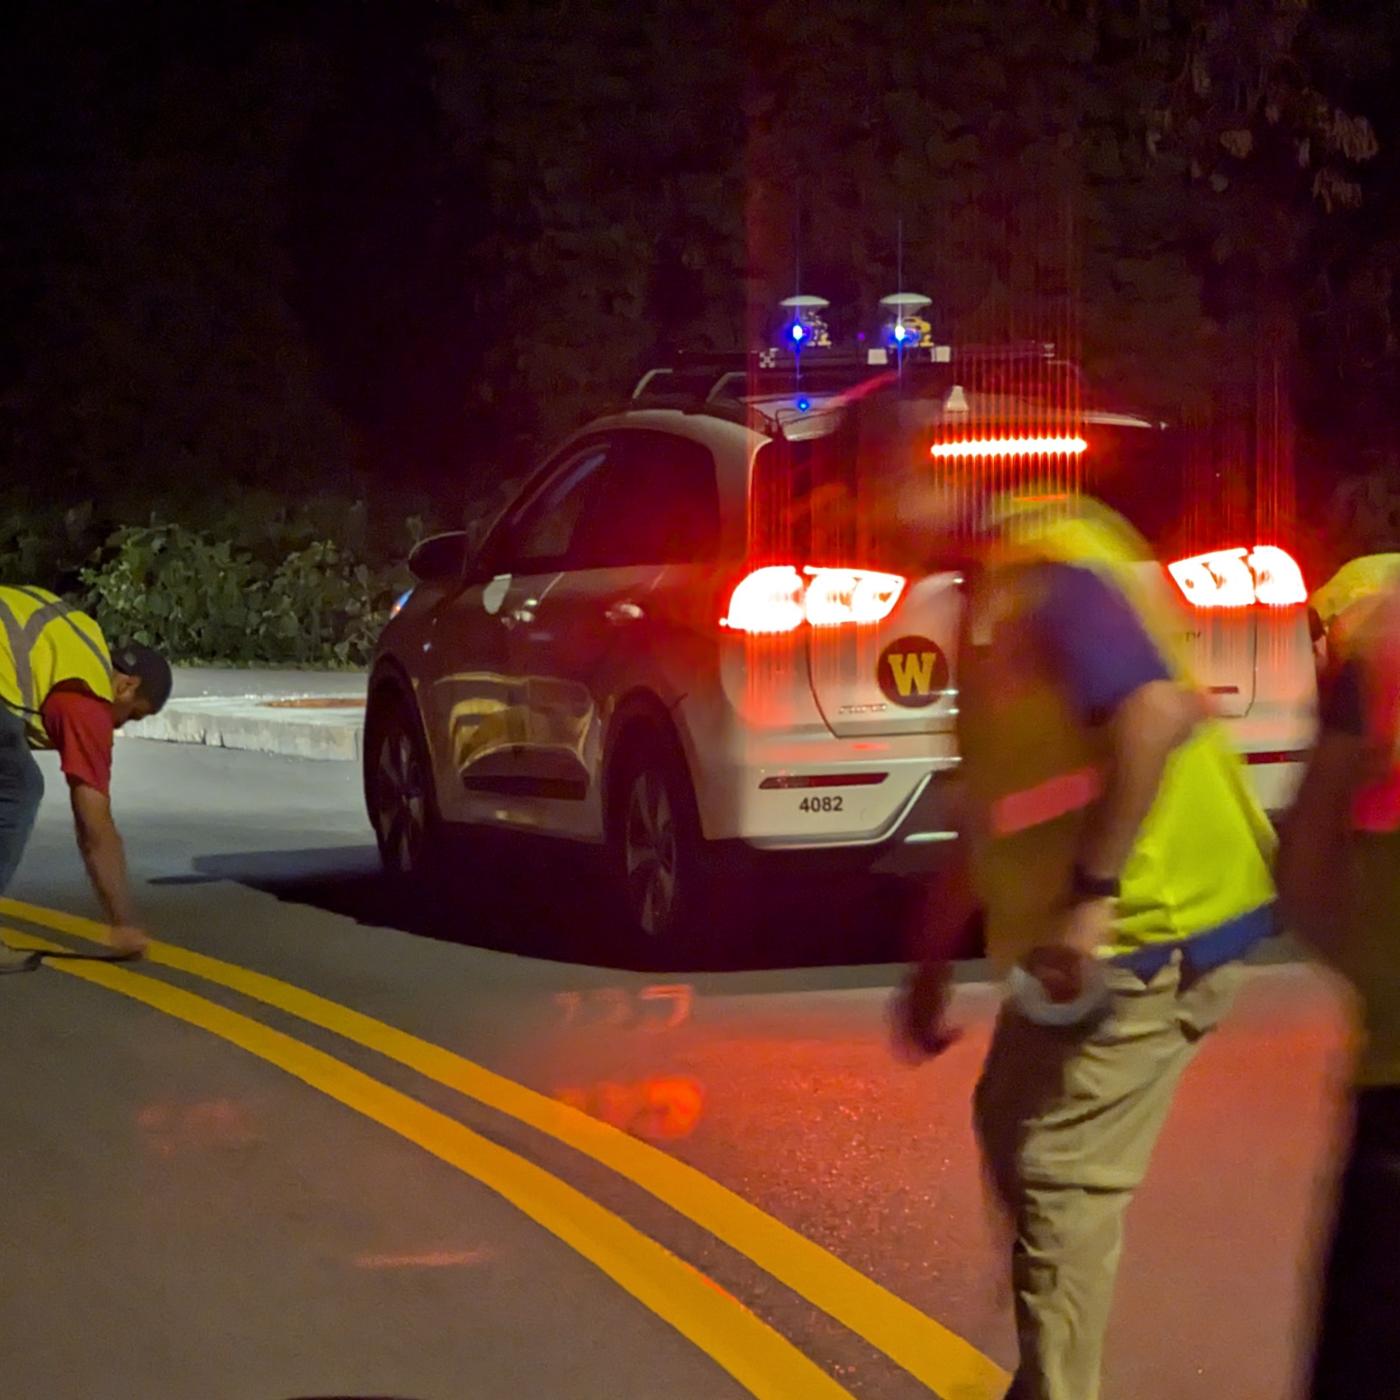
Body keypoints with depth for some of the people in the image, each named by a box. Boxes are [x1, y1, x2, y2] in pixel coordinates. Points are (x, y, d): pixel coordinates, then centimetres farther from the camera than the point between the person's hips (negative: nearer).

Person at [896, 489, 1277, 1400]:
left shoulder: (1048, 571, -17)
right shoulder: (996, 587, 14)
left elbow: (1157, 710, -33)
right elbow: (1001, 808, 22)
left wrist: (1091, 895, -32)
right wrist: (937, 959, 23)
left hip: (1147, 927, -11)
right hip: (1081, 933, 11)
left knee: (1060, 1176, -7)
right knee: (1013, 1131, 22)